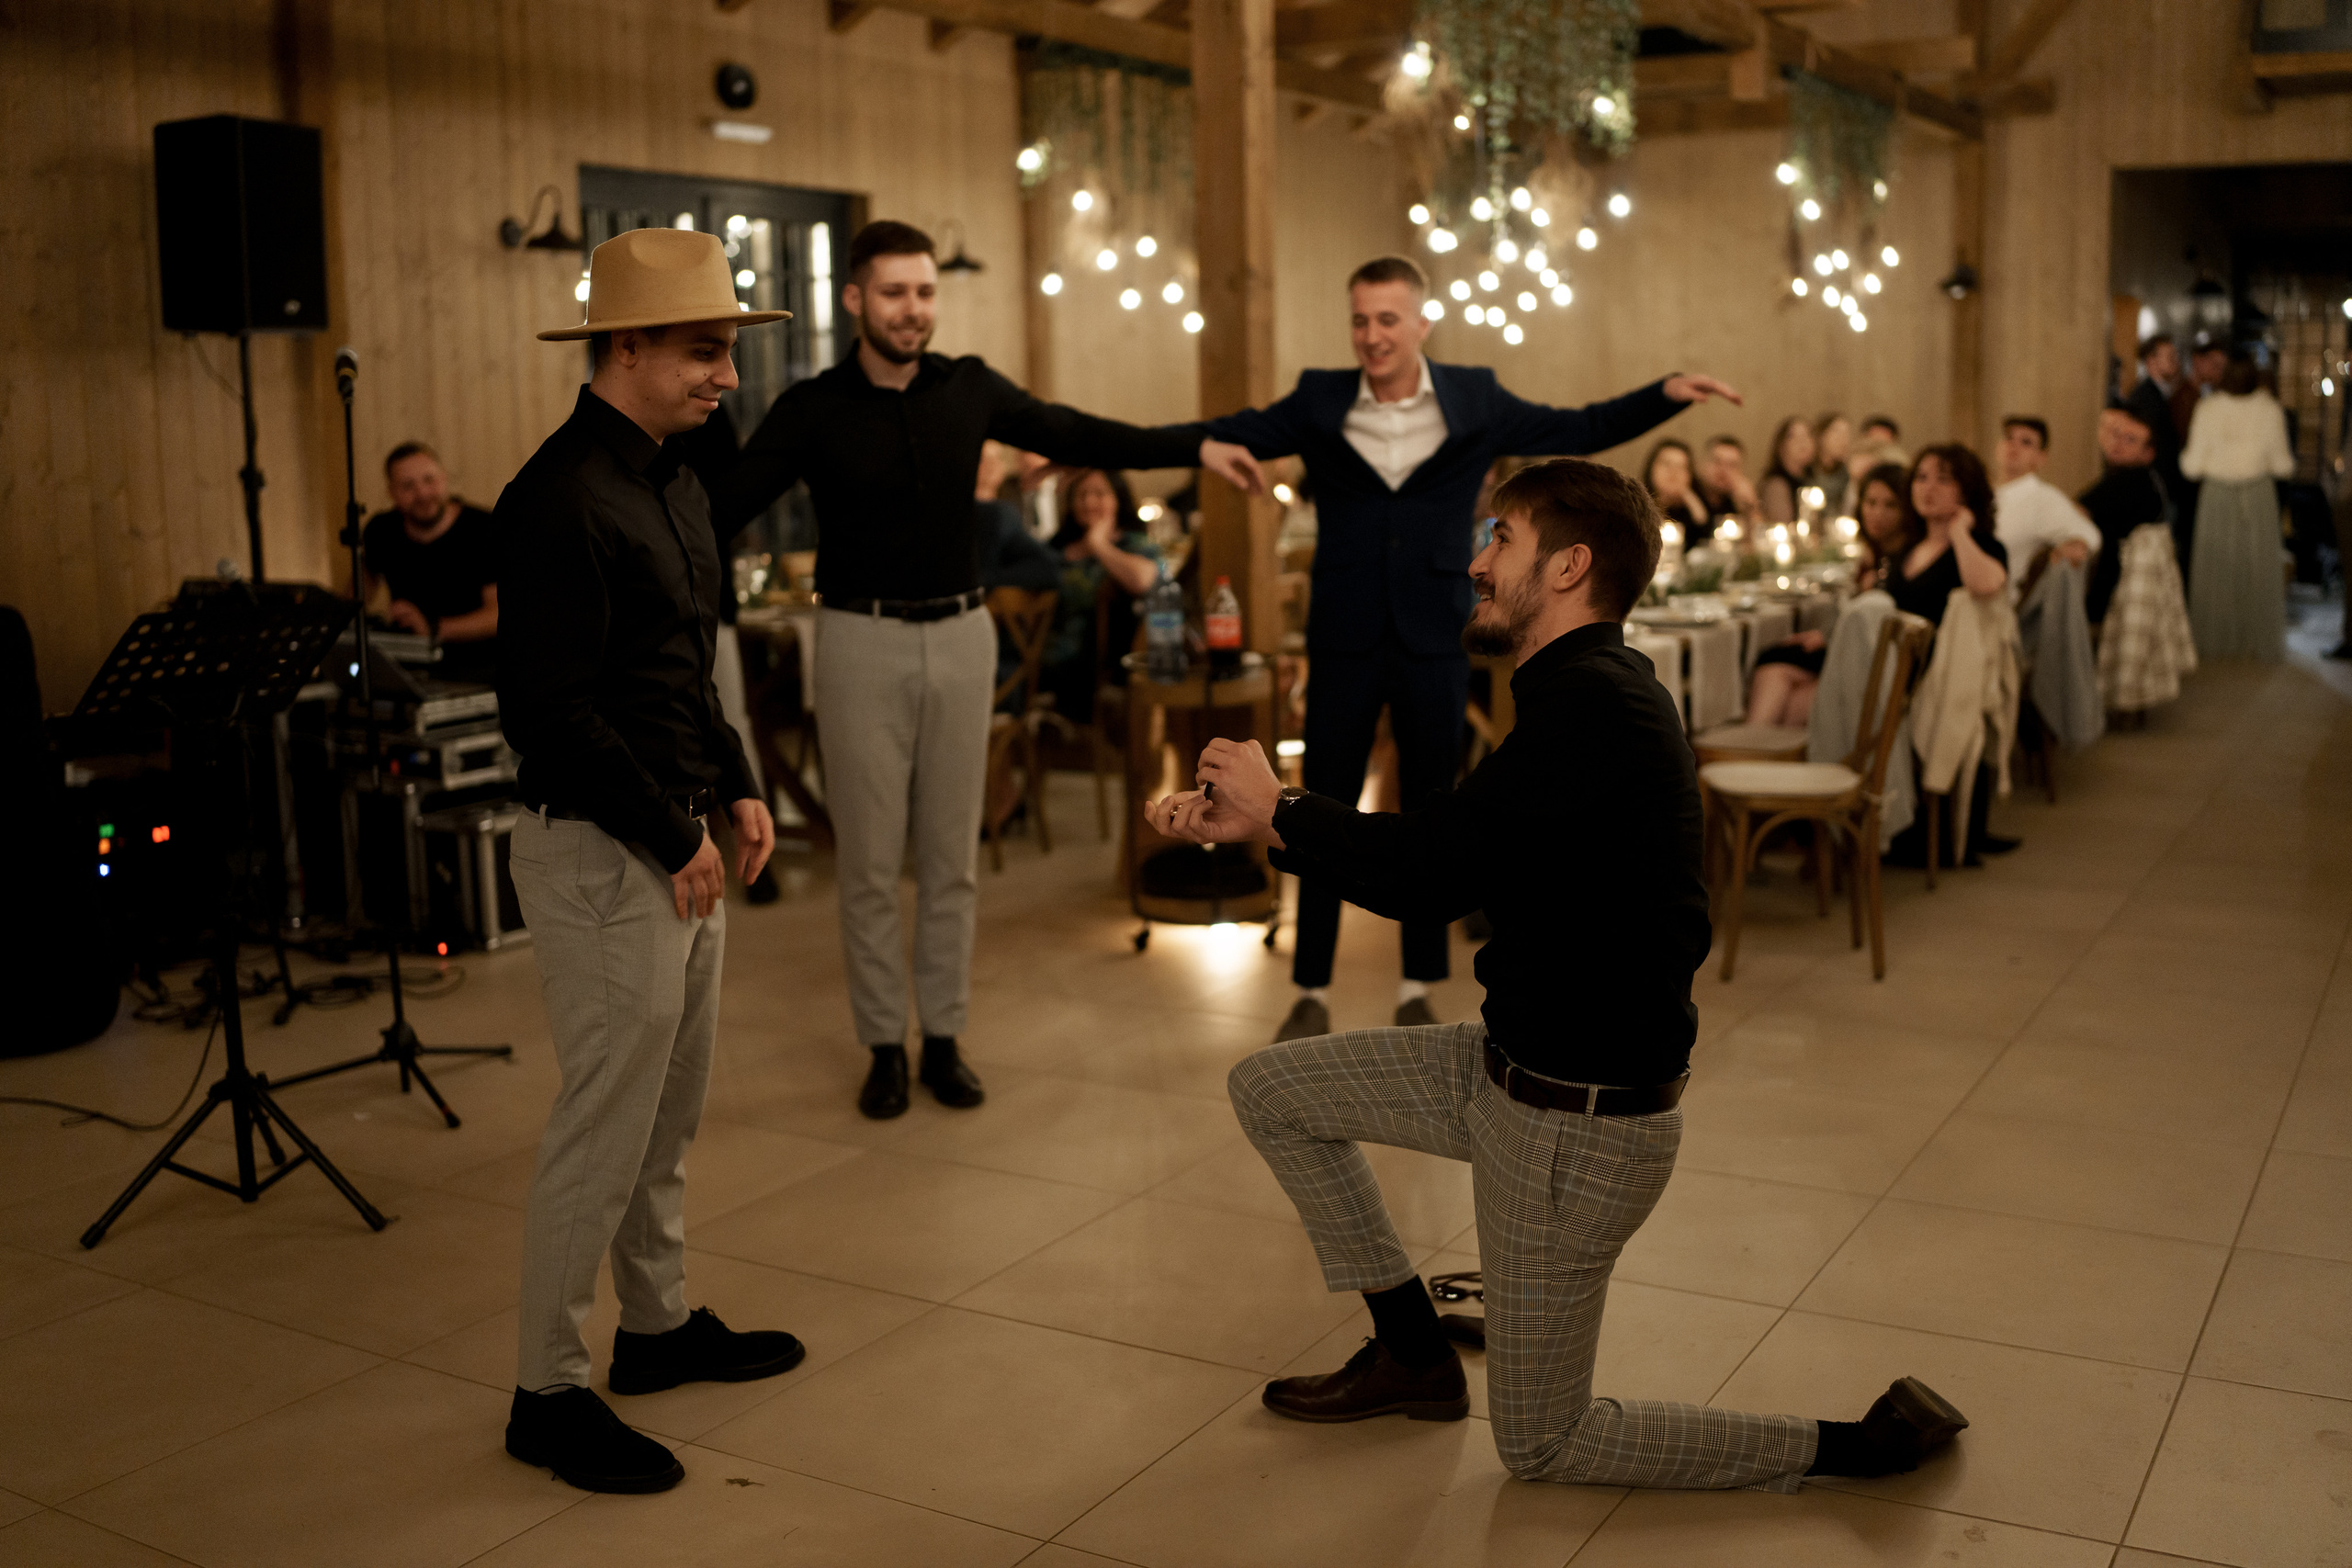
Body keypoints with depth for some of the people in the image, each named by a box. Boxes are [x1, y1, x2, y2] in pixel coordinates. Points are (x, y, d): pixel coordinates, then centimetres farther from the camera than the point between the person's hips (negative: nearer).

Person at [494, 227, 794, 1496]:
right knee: (607, 1123, -1)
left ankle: (659, 1323, 34)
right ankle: (548, 1392, 13)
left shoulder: (673, 486, 12)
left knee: (672, 1107, 19)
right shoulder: (564, 498, -18)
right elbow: (553, 710, -22)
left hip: (680, 842, 9)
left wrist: (736, 790, 10)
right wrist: (675, 842, -17)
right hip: (601, 852, -9)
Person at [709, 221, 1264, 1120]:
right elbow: (725, 508, -10)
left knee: (951, 856, 9)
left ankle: (944, 1038, 21)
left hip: (960, 636, 3)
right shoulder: (812, 411, -6)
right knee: (869, 862, 4)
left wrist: (1194, 447, 0)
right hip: (862, 642, -2)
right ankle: (883, 1047, 17)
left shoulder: (969, 388, 1)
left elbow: (1075, 436, 6)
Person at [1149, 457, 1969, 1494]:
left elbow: (1427, 869, -25)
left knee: (1539, 1444, 6)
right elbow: (1437, 877, 10)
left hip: (1581, 1124, -10)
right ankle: (1415, 1353, 25)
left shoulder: (1594, 706, -25)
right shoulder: (1585, 692, 8)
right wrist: (1254, 825, 6)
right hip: (1514, 1068, 10)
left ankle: (1859, 1445, 13)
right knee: (1268, 1089, 15)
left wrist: (1278, 807, -8)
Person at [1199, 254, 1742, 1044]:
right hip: (1345, 642, 0)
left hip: (1435, 642, 0)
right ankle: (1311, 993, 17)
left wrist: (1666, 394, -7)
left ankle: (1418, 992, 21)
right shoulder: (1320, 401, 1)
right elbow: (1233, 433, -7)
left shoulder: (1473, 400, 1)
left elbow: (1580, 430, 6)